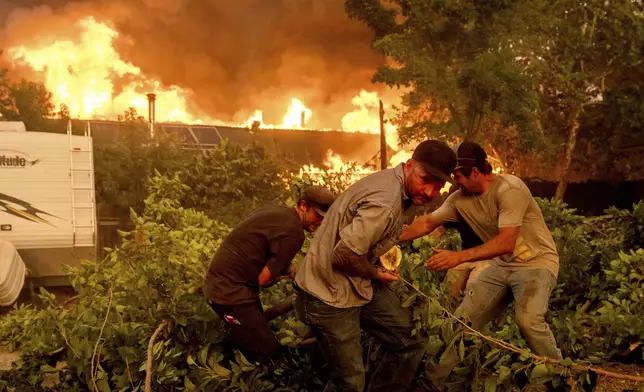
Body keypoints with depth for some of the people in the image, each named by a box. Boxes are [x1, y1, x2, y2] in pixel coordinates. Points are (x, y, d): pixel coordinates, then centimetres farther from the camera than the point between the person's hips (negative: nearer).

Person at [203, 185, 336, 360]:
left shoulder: (278, 211, 9)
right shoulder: (293, 231, -21)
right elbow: (264, 279, -18)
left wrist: (283, 266, 1)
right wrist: (283, 272, 1)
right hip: (230, 291, -10)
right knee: (267, 352, -7)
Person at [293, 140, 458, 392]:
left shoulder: (391, 181, 2)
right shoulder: (385, 204, -30)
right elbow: (343, 255, -28)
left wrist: (387, 250, 5)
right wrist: (376, 273, -13)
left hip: (360, 286, 10)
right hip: (329, 296, -10)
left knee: (411, 342, 12)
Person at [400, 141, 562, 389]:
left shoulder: (509, 190, -26)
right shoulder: (460, 199, -5)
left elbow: (506, 242, -34)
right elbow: (427, 223, 4)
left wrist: (459, 257, -40)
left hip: (536, 262, -7)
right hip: (502, 265, 7)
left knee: (528, 320, -31)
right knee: (463, 319, 2)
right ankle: (433, 380, 14)